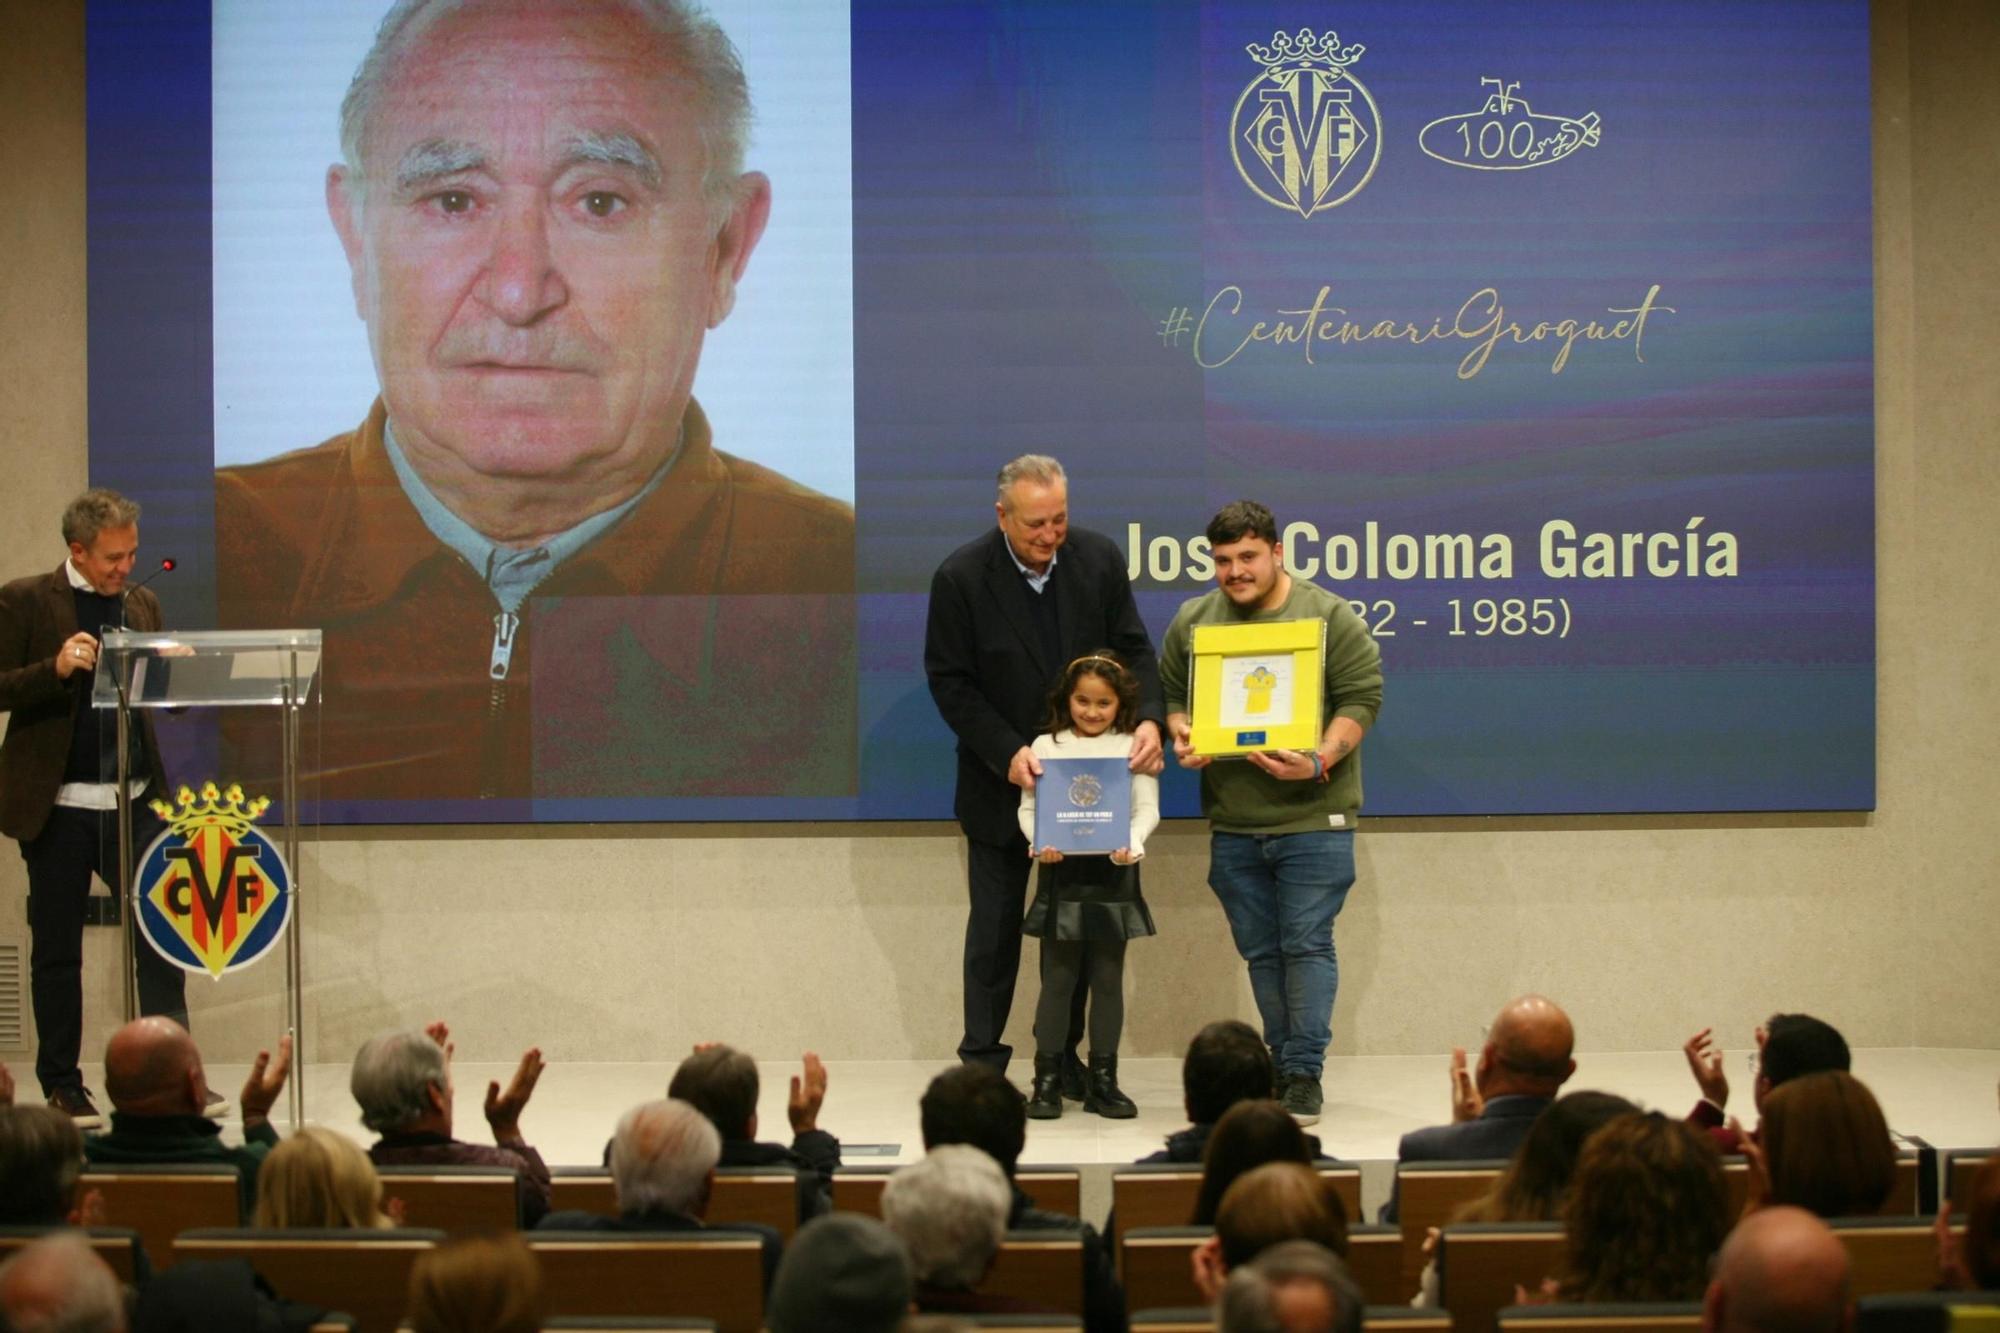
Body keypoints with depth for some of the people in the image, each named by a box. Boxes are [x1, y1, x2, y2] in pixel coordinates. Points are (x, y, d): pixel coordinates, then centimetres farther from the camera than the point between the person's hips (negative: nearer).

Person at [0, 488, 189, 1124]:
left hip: (133, 800, 3)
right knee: (56, 951, 6)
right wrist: (56, 668, -24)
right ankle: (62, 1085, 17)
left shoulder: (141, 603, 11)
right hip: (57, 806, -3)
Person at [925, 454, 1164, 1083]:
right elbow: (949, 682, -11)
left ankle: (1065, 1055, 20)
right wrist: (1007, 753, -22)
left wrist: (1148, 719, -21)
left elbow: (1133, 649, -2)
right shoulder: (960, 577, -14)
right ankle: (983, 1060, 14)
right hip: (1001, 782, -2)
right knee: (995, 927, 6)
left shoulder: (1099, 559, -6)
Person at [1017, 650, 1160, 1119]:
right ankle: (1047, 1080, 6)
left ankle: (1103, 1080, 12)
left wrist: (1131, 843, -19)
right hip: (1061, 870, 0)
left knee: (1108, 979, 5)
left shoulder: (1132, 747, 5)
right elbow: (1028, 807, 4)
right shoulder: (1046, 745, 5)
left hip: (1113, 872, 0)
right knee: (1058, 978, 1)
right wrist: (1039, 842, -15)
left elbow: (1147, 808, 0)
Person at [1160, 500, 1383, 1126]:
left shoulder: (1328, 617, -4)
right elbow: (1170, 694, 16)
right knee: (1261, 951, 9)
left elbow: (1362, 699, -6)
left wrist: (1319, 760, -20)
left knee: (1306, 945, -5)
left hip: (1311, 816, -4)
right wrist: (1182, 736, -6)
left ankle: (1306, 1075, -1)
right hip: (1231, 820, 4)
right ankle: (1282, 1066, 17)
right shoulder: (1192, 621, 8)